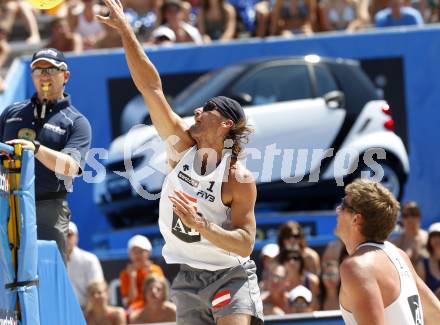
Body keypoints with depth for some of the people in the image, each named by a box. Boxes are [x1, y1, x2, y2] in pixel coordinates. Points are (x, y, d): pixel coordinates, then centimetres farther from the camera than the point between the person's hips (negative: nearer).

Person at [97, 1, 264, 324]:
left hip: (230, 275, -5)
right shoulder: (182, 145, -3)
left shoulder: (240, 179, -16)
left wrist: (200, 226, -30)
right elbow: (151, 87, -7)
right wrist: (125, 31, -10)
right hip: (187, 275, 5)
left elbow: (245, 245, -17)